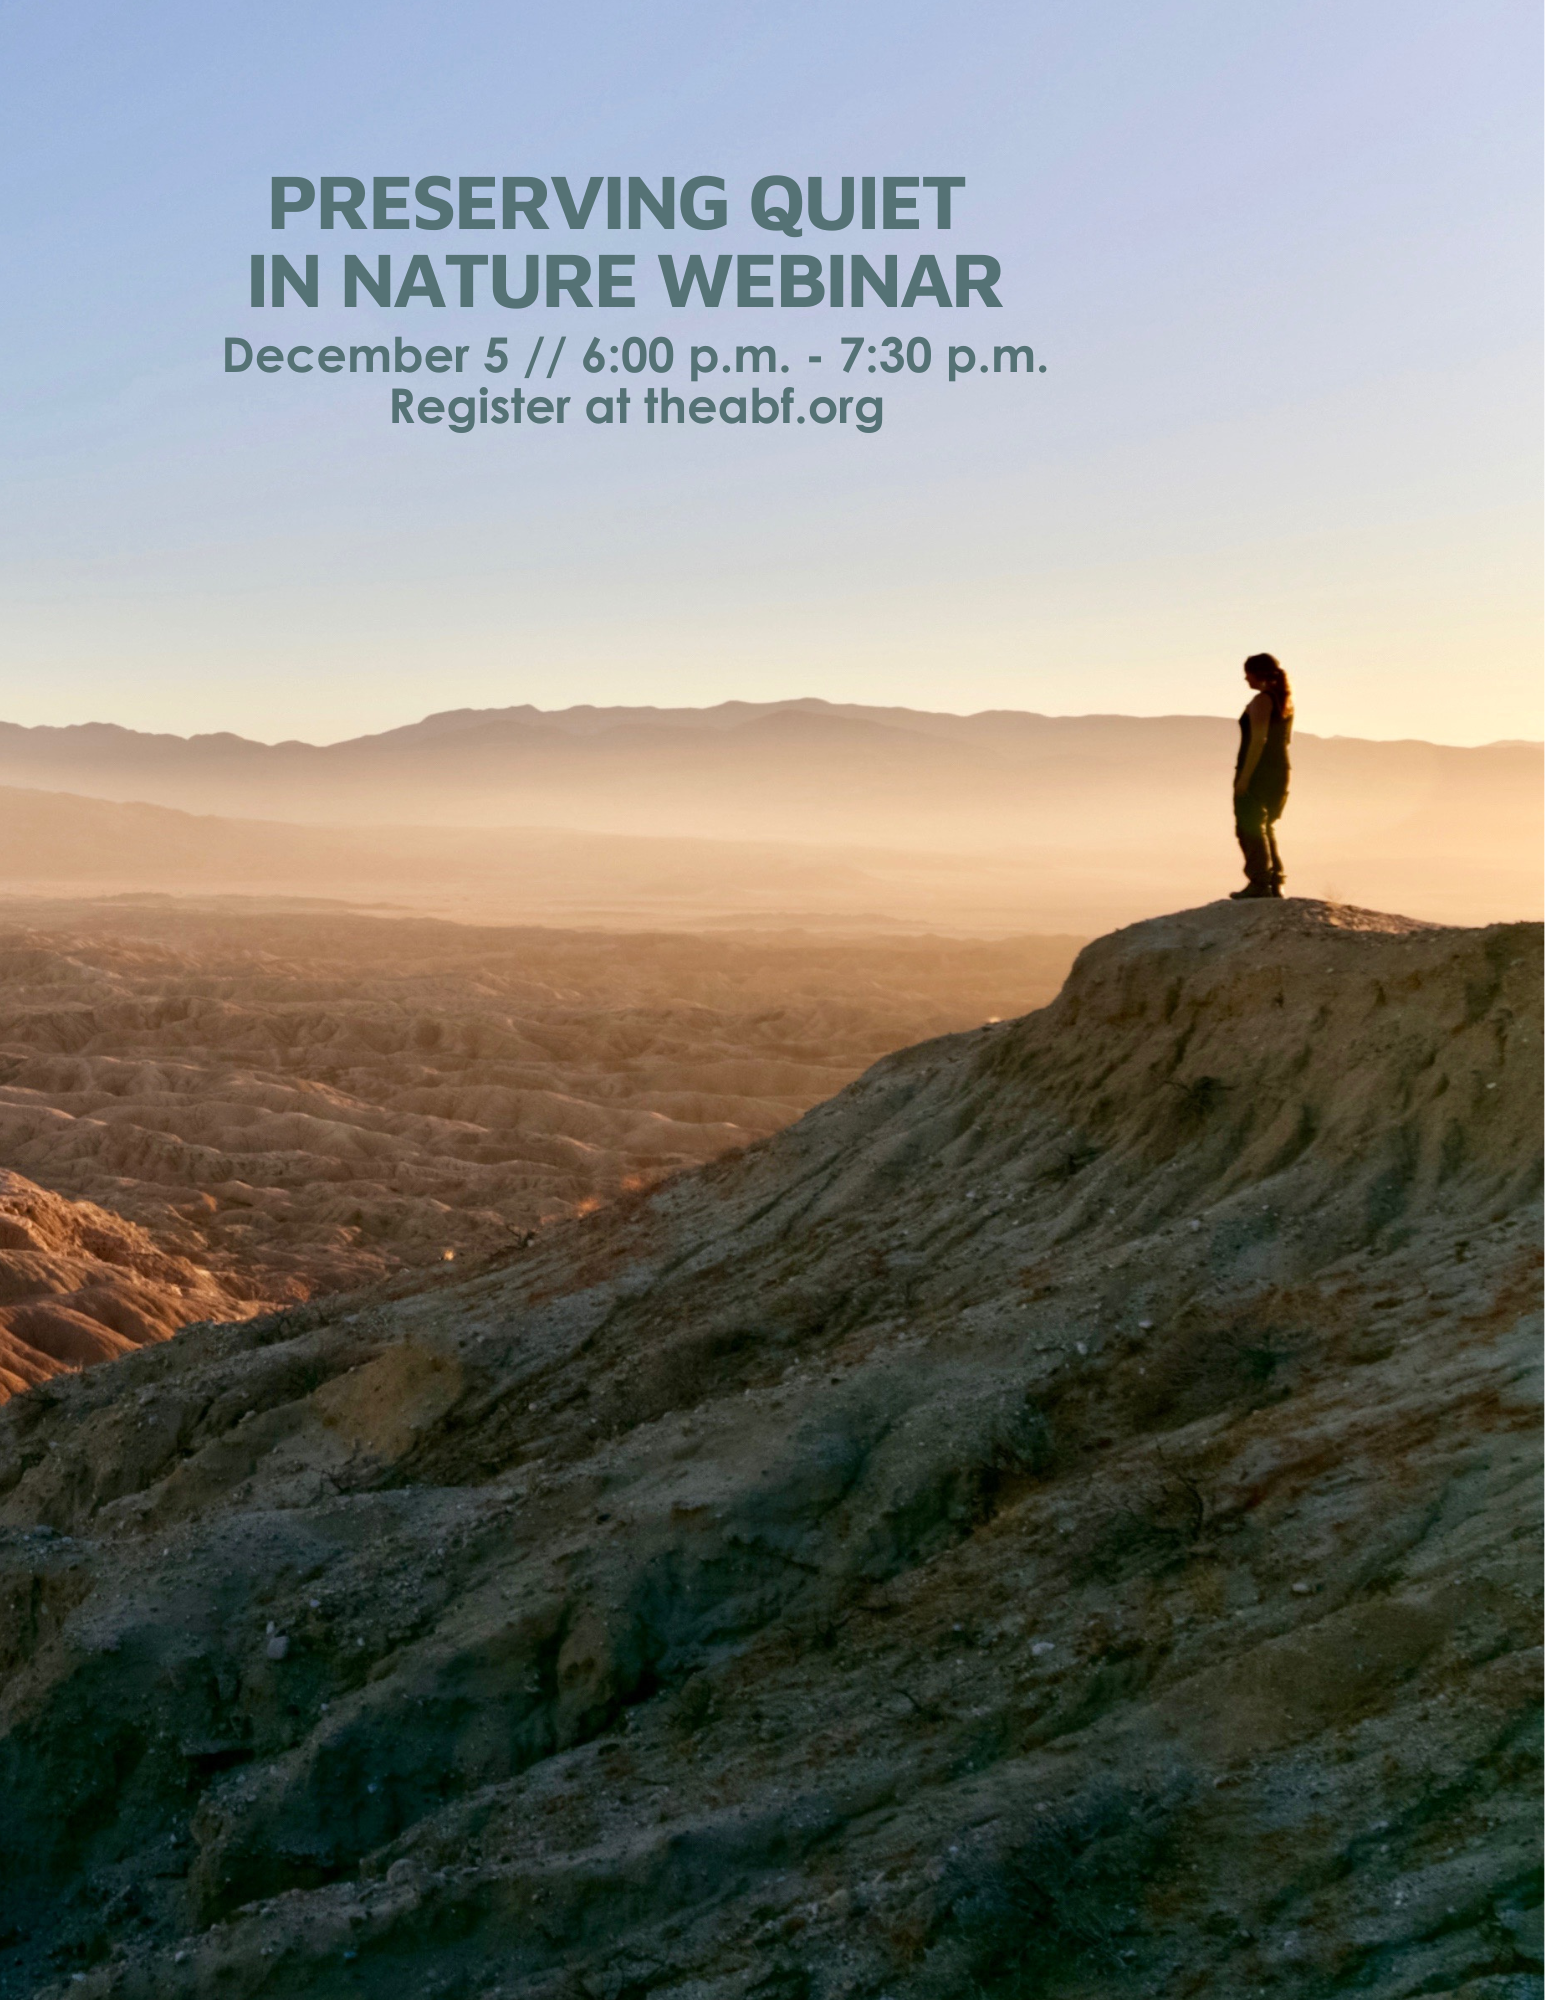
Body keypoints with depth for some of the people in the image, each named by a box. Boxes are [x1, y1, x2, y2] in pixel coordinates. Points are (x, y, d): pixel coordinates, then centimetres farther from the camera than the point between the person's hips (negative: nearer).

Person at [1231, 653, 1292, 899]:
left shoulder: (1261, 701, -14)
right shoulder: (1285, 700, 12)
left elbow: (1258, 740, -20)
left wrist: (1244, 776, -21)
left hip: (1258, 772, -9)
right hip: (1281, 769, 9)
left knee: (1250, 827, -4)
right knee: (1267, 828, 17)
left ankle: (1259, 882, -9)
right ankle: (1275, 883, 14)